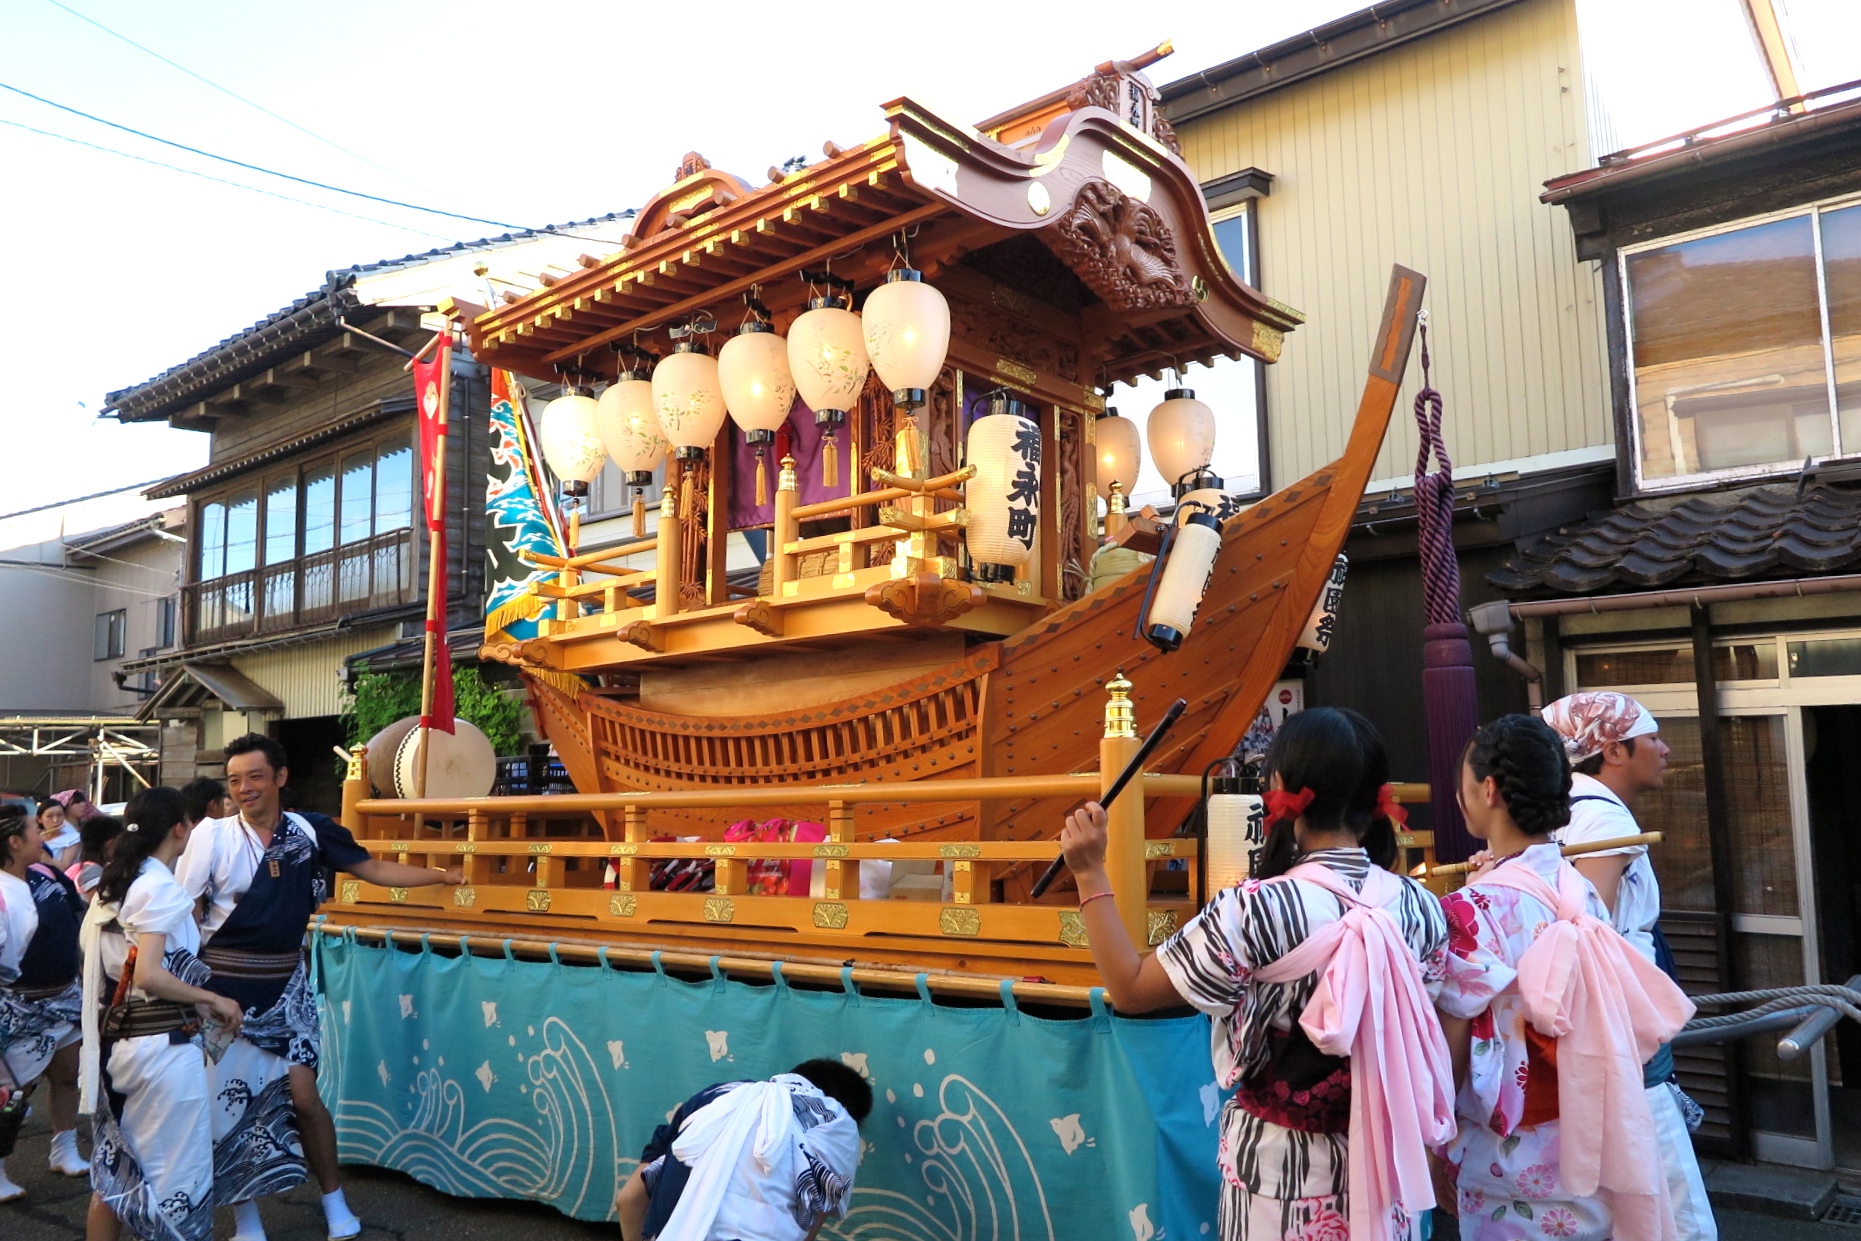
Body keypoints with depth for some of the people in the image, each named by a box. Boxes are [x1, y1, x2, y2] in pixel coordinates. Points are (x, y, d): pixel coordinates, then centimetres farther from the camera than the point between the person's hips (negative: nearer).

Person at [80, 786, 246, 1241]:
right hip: (163, 1046, -9)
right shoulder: (160, 887, -16)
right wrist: (214, 1000, -14)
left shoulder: (115, 884, 11)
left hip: (119, 1041, 9)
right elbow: (149, 976, -24)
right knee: (177, 1174, 3)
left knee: (115, 1169, 18)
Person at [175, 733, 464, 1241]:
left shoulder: (311, 832, -4)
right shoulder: (213, 835, -9)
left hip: (284, 985, 1)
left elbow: (375, 870, 4)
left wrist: (447, 876, 1)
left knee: (304, 1096, -2)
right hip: (222, 984, -1)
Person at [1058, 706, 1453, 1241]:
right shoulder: (1420, 906, -9)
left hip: (1283, 1166, -4)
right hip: (1387, 1158, 4)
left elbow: (1131, 991, -16)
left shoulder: (1256, 911, -25)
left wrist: (1091, 874, -13)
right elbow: (1425, 1048, 4)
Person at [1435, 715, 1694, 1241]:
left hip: (1511, 1165, -6)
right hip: (1589, 1150, 6)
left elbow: (1451, 1058, -16)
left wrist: (1436, 1153, -2)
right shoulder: (1581, 892, -2)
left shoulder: (1473, 909, -22)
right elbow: (1602, 1028, 10)